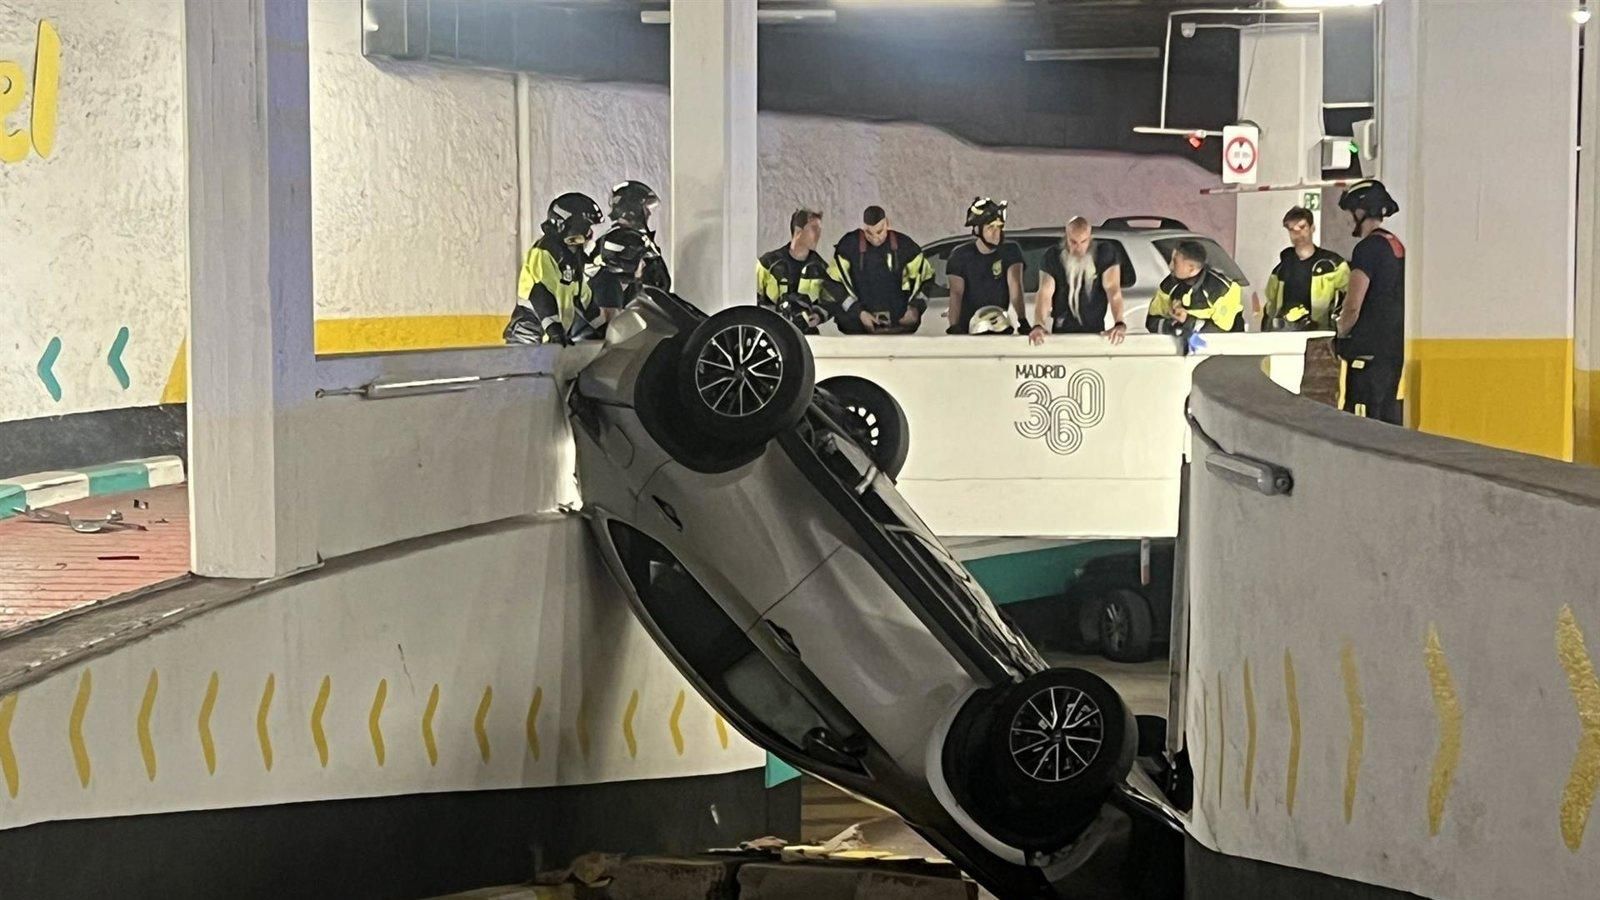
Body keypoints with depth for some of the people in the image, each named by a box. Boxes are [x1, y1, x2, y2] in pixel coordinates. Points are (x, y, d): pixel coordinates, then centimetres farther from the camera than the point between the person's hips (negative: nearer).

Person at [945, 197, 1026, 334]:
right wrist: (954, 327, -26)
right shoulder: (961, 255, -1)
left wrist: (1022, 320, -27)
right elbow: (956, 294, -11)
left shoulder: (1010, 251, 0)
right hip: (967, 327, 0)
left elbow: (1015, 285, -14)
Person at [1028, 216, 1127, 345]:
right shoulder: (1053, 256, -3)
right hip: (1062, 331, 1)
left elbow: (1113, 289, -16)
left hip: (1096, 331, -1)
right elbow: (1045, 293, -14)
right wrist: (1038, 325, -32)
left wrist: (1119, 324, -32)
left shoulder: (1105, 253, -6)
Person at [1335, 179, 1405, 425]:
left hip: (1369, 349, -9)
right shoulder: (1397, 246, 15)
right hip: (1395, 346, 9)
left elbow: (1353, 306, -16)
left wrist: (1341, 334, 2)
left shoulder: (1367, 248, -12)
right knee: (1389, 417, 11)